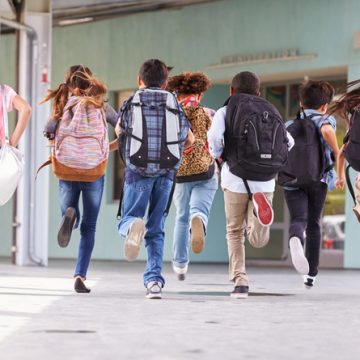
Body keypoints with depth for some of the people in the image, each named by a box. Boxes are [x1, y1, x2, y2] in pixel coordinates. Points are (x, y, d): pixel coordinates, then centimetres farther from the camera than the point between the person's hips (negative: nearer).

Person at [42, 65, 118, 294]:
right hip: (95, 172, 0)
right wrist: (112, 146, 16)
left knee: (70, 216, 20)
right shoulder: (100, 105, 3)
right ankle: (81, 276, -4)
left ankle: (70, 216, -17)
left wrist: (62, 142, 10)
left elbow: (49, 131, -9)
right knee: (89, 228, 8)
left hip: (67, 171, 0)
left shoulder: (64, 105, 3)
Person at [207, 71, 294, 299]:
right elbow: (288, 142, 10)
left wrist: (218, 155, 6)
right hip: (265, 180, 2)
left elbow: (214, 137, -14)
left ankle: (240, 282, 2)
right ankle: (259, 206, -29)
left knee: (235, 233, 14)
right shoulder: (270, 112, 14)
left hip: (236, 178, -1)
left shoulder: (225, 112, 4)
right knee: (258, 240, 2)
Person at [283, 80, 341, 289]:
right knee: (314, 224, 15)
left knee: (298, 219, -13)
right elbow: (327, 131, -20)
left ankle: (296, 240, -51)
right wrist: (337, 153, -10)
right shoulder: (325, 120, 4)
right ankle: (311, 274, 20)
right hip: (318, 179, -1)